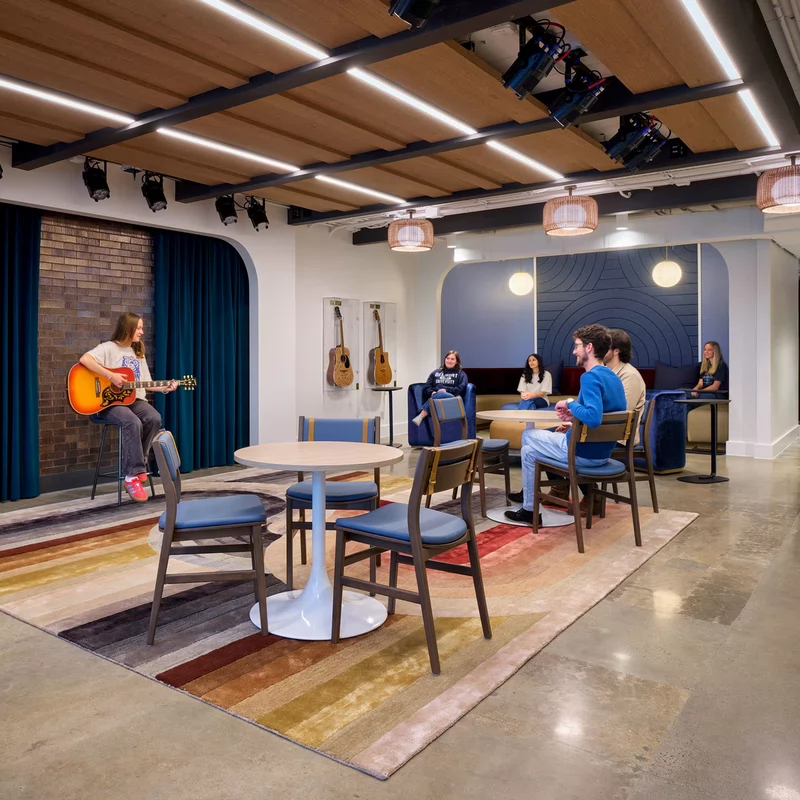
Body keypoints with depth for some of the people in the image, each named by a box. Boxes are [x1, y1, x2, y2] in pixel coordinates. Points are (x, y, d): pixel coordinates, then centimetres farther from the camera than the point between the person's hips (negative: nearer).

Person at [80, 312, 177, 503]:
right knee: (133, 423, -35)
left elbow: (146, 384, 18)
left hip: (134, 399, 6)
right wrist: (110, 376, -25)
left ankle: (136, 465, -12)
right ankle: (134, 474, -27)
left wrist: (165, 388, 2)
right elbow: (84, 359, -21)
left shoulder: (138, 354, 19)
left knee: (154, 418, -26)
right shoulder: (109, 348, -3)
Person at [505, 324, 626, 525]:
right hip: (603, 452, 8)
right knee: (552, 434, 29)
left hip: (583, 452, -8)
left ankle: (529, 510, 20)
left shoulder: (591, 377, -23)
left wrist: (571, 404, -20)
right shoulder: (614, 378, 5)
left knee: (529, 442, 14)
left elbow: (594, 418, -37)